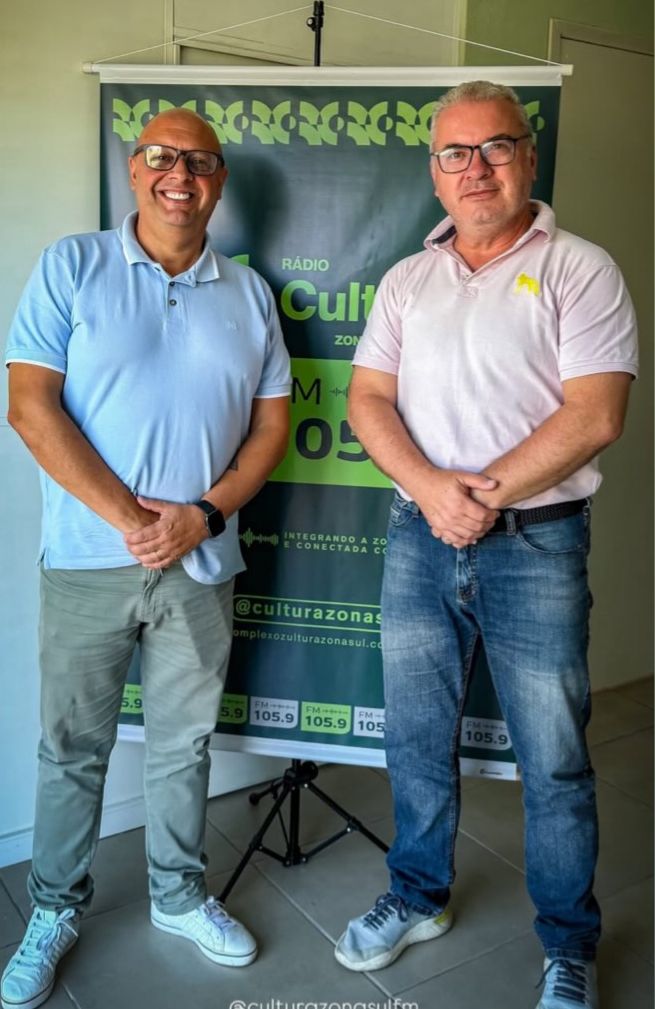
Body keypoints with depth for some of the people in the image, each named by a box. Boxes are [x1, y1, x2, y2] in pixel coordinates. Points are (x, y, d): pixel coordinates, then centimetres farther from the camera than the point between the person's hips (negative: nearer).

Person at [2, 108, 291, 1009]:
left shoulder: (248, 293, 8)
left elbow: (272, 421, 6)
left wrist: (205, 512, -9)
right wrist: (127, 516, -15)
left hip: (202, 562, 2)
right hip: (88, 558, -2)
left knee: (185, 742, 16)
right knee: (72, 747, 11)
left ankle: (180, 893, 36)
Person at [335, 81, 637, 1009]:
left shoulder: (579, 270, -2)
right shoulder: (406, 281, 11)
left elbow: (594, 414, -11)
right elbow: (368, 401, 3)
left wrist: (486, 494, -16)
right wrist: (430, 487, -14)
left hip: (536, 547, -4)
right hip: (418, 542, 4)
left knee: (554, 763, 6)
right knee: (416, 740, 15)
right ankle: (419, 899, 37)